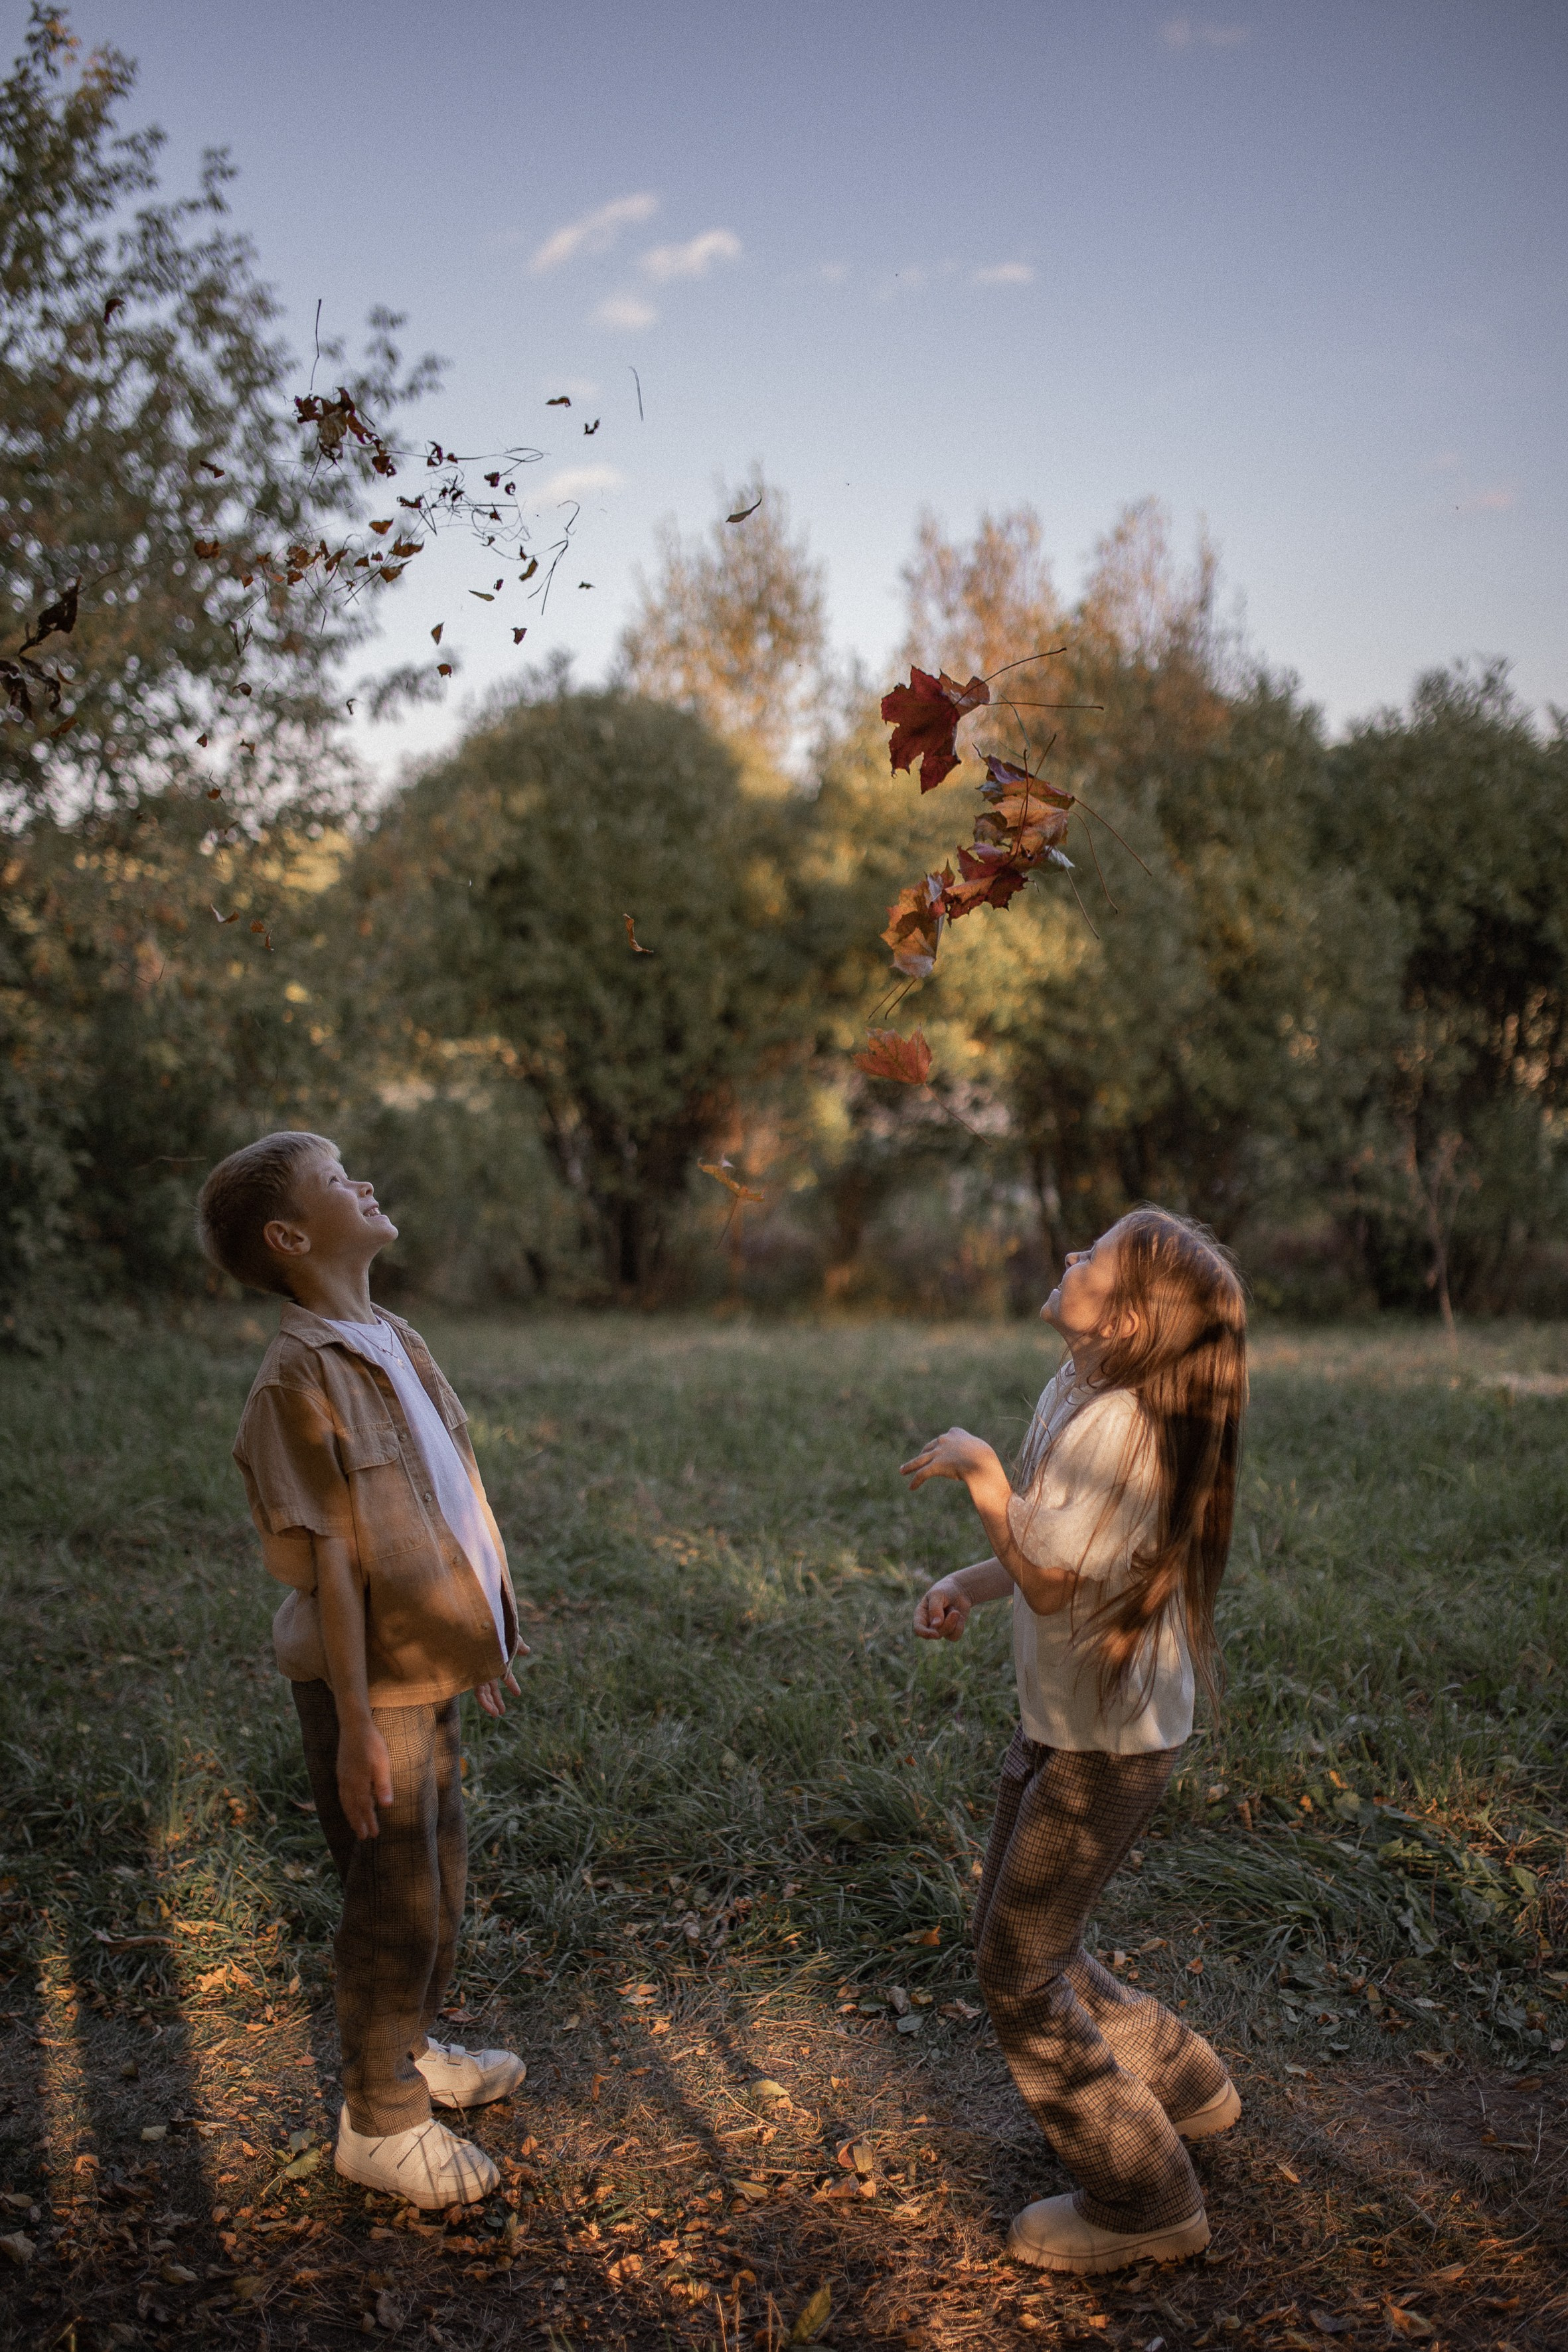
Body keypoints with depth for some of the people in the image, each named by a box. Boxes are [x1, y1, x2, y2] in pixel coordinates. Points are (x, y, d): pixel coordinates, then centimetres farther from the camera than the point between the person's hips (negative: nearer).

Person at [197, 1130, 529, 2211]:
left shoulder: (395, 1342, 5)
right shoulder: (301, 1376, -22)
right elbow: (330, 1559, -22)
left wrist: (487, 1635, 16)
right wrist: (356, 1722, -20)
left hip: (432, 1669, 8)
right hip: (370, 1685, -8)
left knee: (441, 1878, 22)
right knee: (394, 1902, 6)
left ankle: (410, 2049, 45)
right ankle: (380, 2122, 26)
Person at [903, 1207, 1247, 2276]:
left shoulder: (1121, 1427, -28)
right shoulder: (1072, 1393, 1)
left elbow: (1050, 1580, -25)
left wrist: (980, 1470, -20)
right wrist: (966, 1584, -1)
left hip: (1111, 1737, -9)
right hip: (1059, 1717, 9)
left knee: (1021, 1967, 2)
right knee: (1020, 1936, 20)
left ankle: (1143, 2202, 18)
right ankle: (1180, 2083, 39)